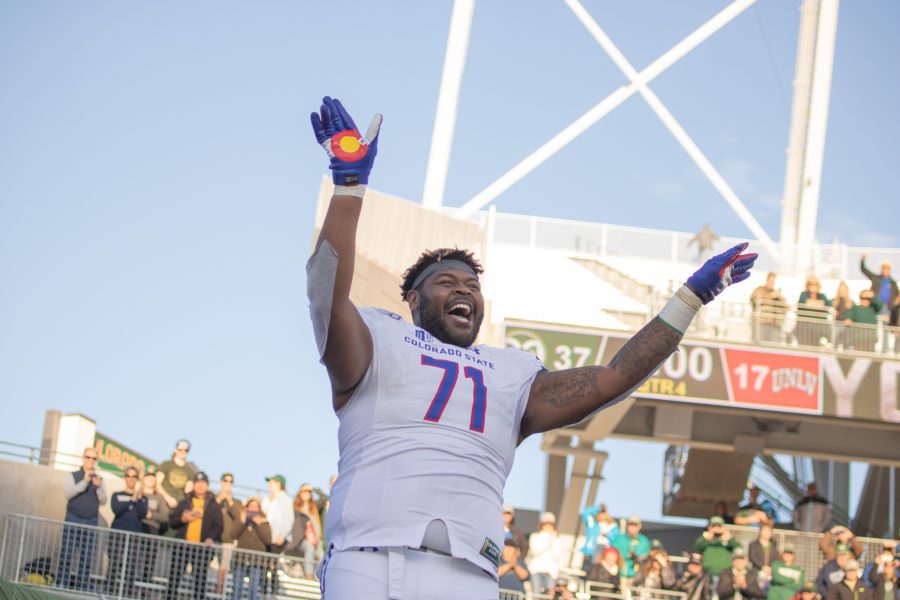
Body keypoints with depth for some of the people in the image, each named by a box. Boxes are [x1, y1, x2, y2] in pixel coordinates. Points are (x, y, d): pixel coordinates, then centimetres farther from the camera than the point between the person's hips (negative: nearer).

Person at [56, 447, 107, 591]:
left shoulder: (99, 479, 13)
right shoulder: (73, 476, 8)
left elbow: (103, 501, 3)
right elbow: (68, 493, -9)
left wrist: (98, 486, -16)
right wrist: (84, 482, -21)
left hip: (91, 522, 2)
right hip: (73, 520, -2)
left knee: (87, 557, 0)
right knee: (67, 554, -6)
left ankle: (83, 587, 1)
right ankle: (61, 584, -4)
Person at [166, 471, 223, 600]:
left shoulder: (213, 505, 11)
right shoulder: (185, 502, 15)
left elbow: (218, 526, 3)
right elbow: (172, 521, 12)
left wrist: (211, 538, -16)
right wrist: (183, 519, -9)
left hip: (202, 547, -1)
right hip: (182, 546, 1)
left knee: (200, 580, -4)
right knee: (174, 577, -2)